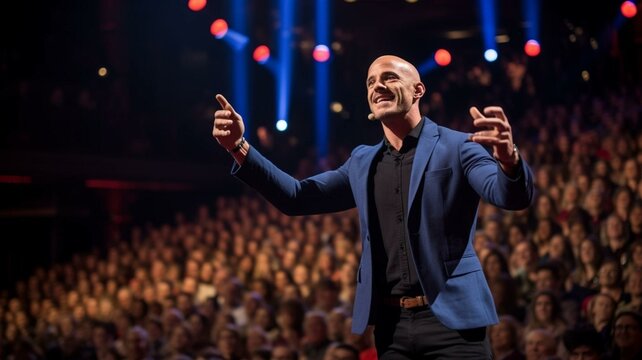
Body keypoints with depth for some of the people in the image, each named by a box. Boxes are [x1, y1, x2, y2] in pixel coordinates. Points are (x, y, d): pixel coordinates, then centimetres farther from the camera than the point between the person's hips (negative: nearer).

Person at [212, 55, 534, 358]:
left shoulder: (458, 148, -2)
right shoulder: (362, 162, 15)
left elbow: (512, 196, -16)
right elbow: (296, 198, 12)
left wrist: (507, 158, -40)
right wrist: (239, 147, -1)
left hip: (450, 319, -5)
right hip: (391, 325, 5)